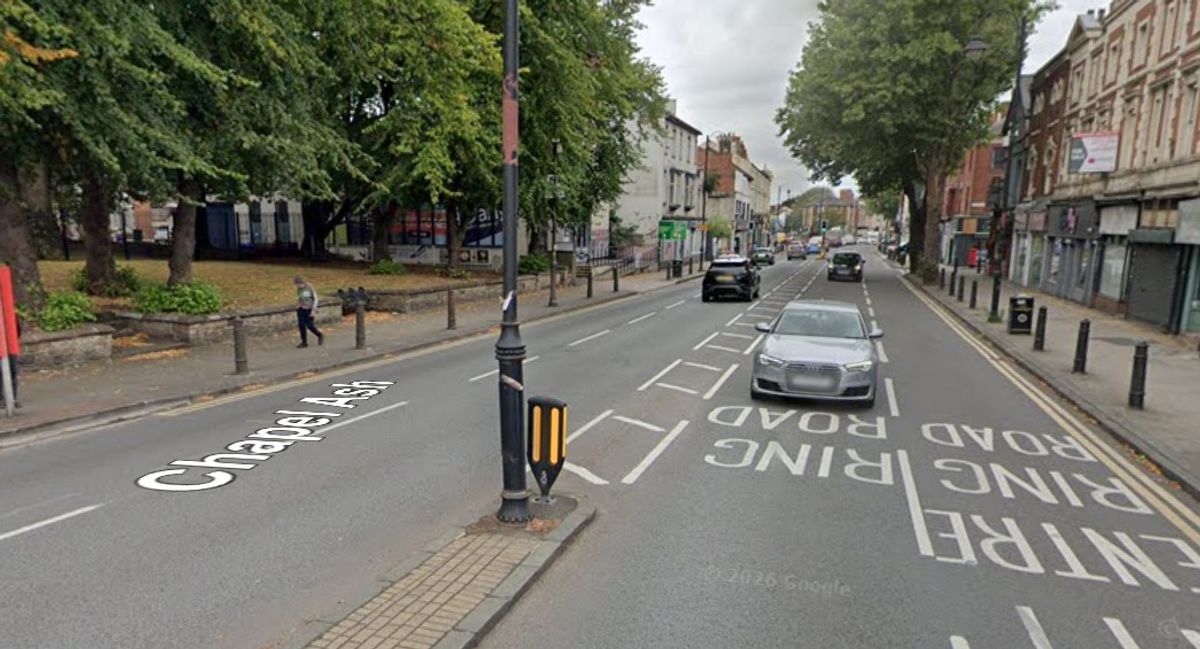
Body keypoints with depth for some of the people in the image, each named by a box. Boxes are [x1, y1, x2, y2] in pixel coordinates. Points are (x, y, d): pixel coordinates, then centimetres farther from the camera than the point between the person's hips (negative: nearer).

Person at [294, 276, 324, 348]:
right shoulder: (298, 289, 2)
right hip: (301, 309, 5)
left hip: (309, 309, -5)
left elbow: (315, 298, -10)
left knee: (310, 325, -2)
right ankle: (304, 342, 6)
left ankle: (320, 335, 23)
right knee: (301, 325, -2)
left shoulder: (310, 287, -12)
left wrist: (313, 309, -15)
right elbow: (298, 299, 16)